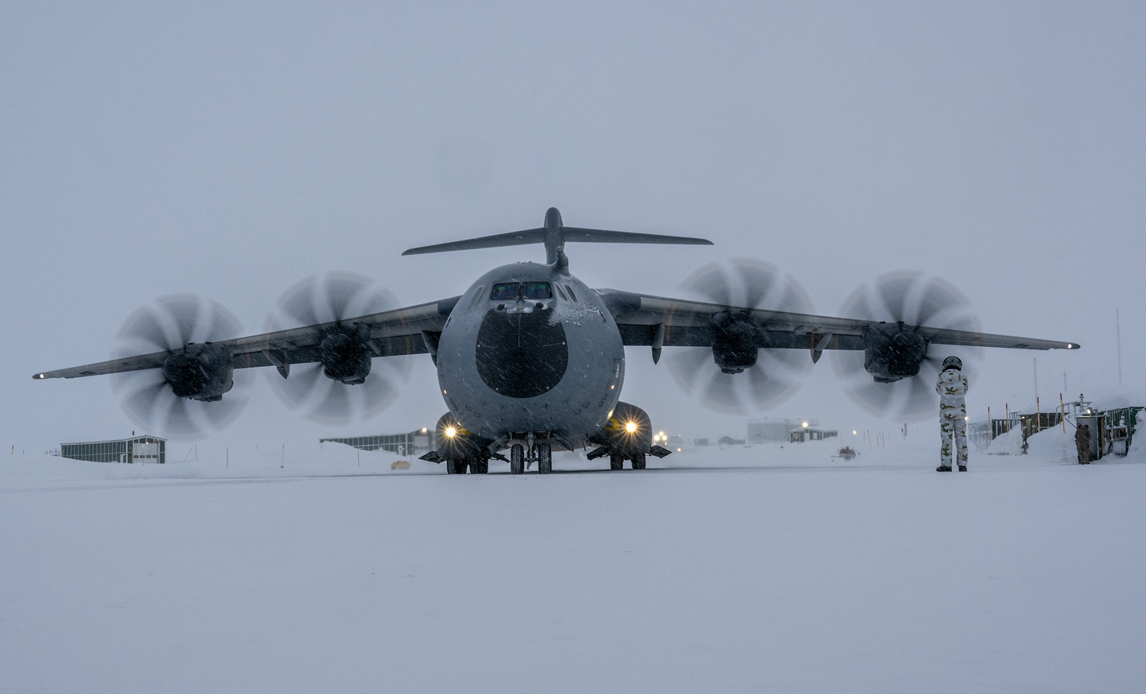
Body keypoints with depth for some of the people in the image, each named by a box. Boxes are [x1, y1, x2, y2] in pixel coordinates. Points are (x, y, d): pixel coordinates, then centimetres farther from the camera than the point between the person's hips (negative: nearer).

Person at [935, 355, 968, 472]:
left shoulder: (942, 377, -1)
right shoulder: (963, 378, 1)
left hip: (946, 412, -1)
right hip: (960, 412, 1)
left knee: (946, 438, 0)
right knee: (961, 438, 5)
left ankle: (946, 464, -4)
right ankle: (962, 465, 3)